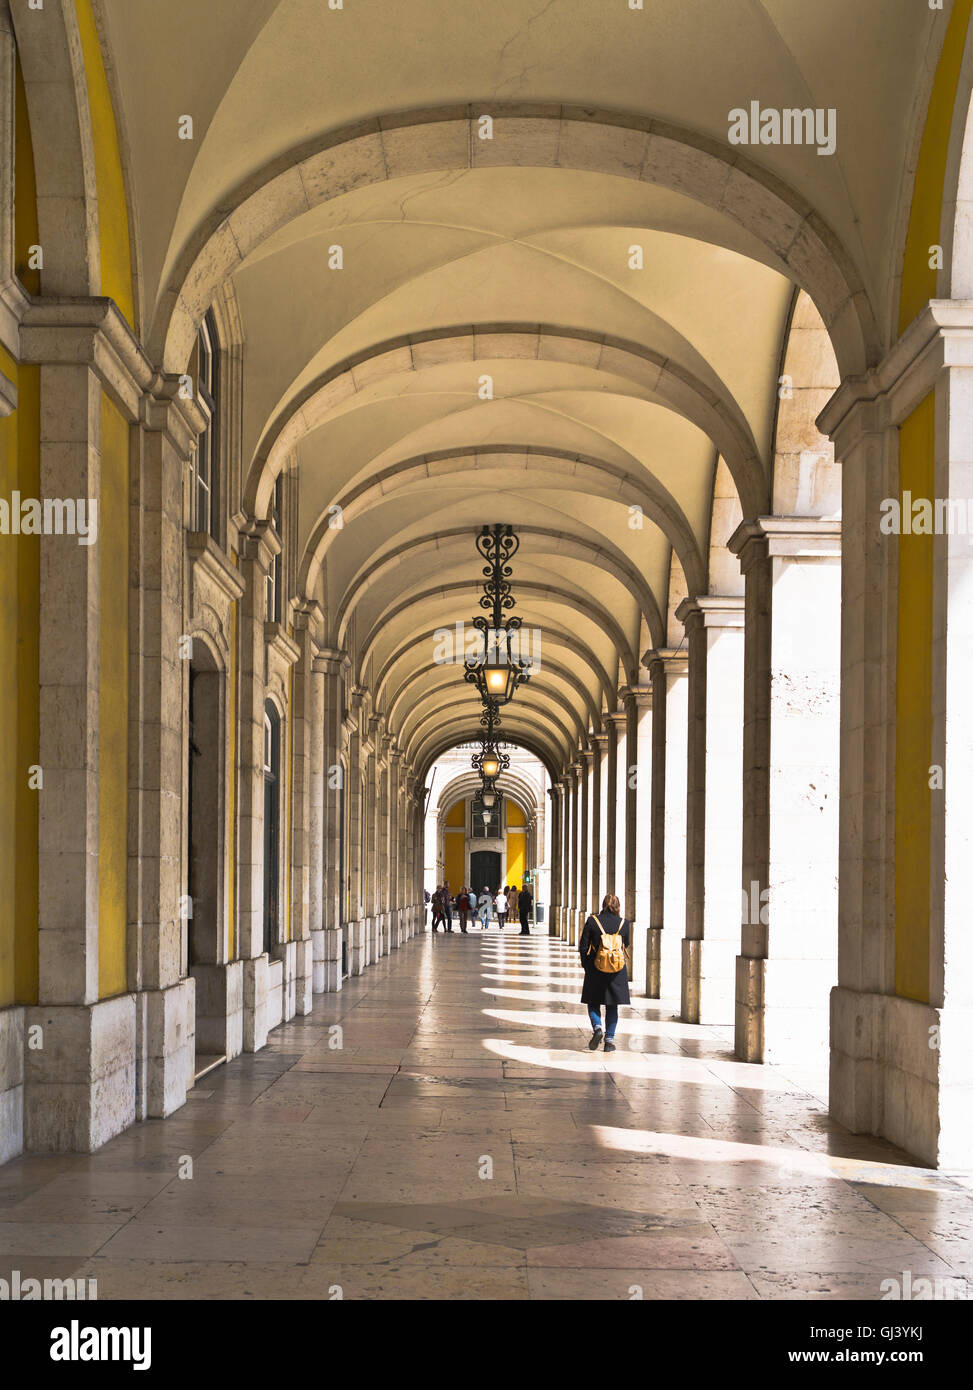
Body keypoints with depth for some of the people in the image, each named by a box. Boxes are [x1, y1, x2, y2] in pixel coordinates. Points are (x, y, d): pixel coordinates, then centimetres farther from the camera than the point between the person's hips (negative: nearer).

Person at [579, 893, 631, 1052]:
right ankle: (609, 1040, 7)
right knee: (612, 1006, 10)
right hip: (617, 971, 1)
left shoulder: (592, 921, -7)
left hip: (596, 969, -1)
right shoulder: (624, 924, -4)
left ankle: (597, 1027, -12)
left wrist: (586, 966, 10)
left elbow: (583, 947, -4)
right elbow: (627, 947, 11)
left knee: (593, 1002, 13)